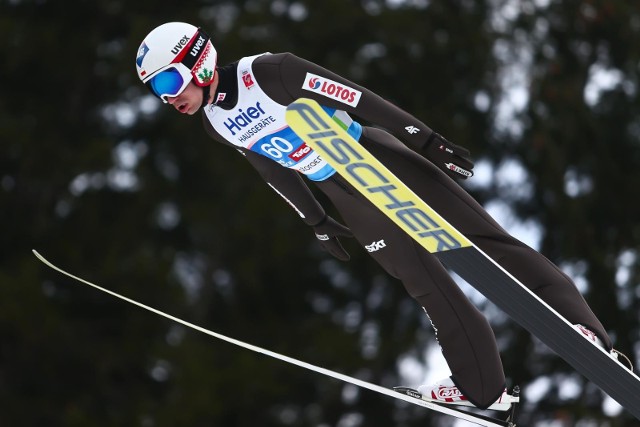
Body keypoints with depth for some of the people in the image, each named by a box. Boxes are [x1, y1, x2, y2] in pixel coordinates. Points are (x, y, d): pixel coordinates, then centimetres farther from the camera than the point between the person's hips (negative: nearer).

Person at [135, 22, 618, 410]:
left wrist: (423, 136, -21)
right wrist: (317, 221, 22)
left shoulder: (267, 72, -22)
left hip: (376, 160, -6)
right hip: (351, 199, 6)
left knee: (482, 240, -6)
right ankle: (481, 387, 14)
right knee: (428, 287, 7)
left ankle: (581, 328, -4)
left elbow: (357, 98, -21)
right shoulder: (215, 125, 1)